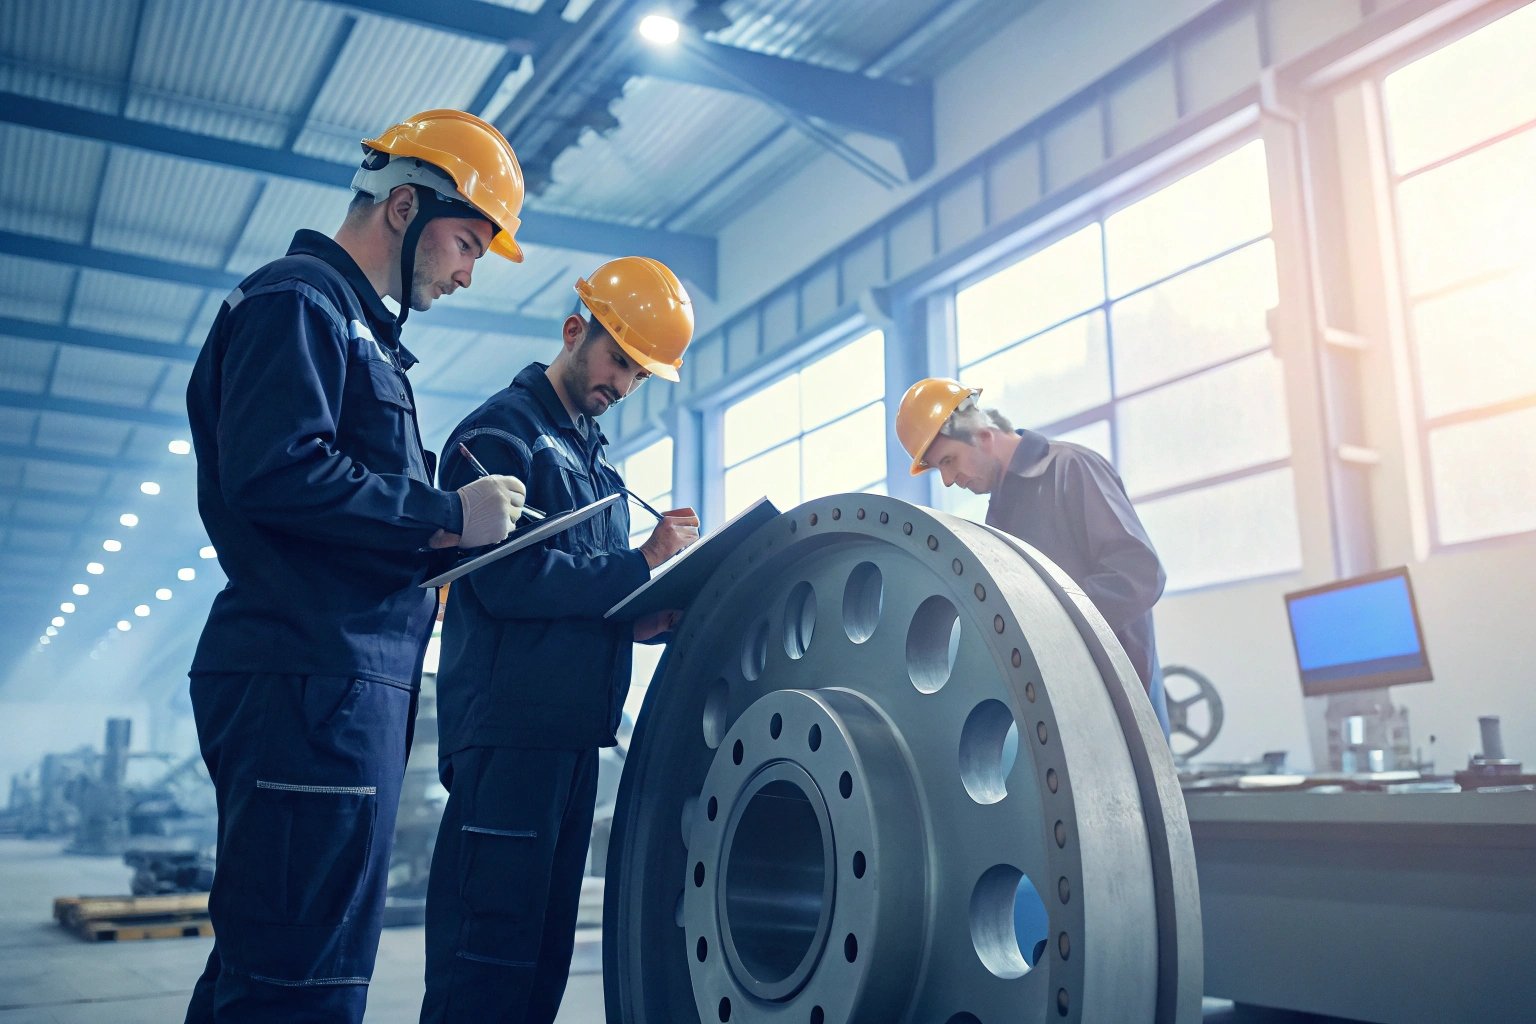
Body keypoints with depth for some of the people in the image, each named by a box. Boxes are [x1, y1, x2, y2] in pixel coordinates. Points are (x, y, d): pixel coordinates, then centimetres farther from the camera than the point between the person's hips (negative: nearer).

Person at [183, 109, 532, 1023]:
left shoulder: (360, 329, 26)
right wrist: (449, 516, -13)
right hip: (311, 681, -11)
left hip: (348, 682, 11)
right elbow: (275, 474, -20)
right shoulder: (298, 303, -5)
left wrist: (424, 552, 12)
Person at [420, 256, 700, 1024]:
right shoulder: (502, 431, -5)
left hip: (574, 728, 9)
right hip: (509, 724, -9)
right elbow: (509, 578, -18)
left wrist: (642, 620, 1)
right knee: (488, 957, -8)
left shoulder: (593, 454, 23)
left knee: (543, 954, 13)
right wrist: (641, 565, -15)